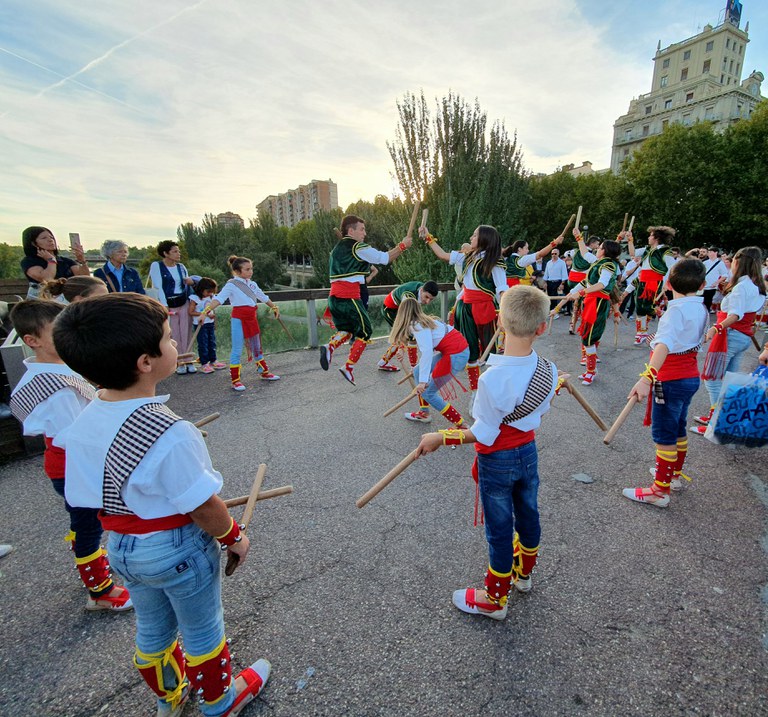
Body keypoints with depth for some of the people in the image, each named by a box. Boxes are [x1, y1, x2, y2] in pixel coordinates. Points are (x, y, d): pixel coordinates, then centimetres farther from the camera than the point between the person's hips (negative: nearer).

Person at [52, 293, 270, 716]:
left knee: (152, 630, 29)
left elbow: (89, 496, 2)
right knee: (202, 633, 20)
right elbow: (202, 507, -25)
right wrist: (233, 537, -6)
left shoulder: (84, 422, -10)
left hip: (121, 546, 7)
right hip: (179, 548, -6)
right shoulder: (170, 435, -34)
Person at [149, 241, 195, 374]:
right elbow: (159, 287, -9)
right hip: (169, 305, -3)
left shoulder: (181, 267, 10)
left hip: (184, 303, 4)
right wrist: (164, 306, -15)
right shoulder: (156, 266, -4)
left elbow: (188, 282, 23)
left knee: (185, 334, 4)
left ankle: (188, 361, 10)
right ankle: (179, 363, 9)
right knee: (175, 336, 1)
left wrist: (191, 281, -2)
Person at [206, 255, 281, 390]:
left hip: (252, 318, 6)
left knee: (256, 347, 17)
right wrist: (206, 311, -33)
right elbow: (219, 298, -20)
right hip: (239, 319, -6)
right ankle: (235, 380, 4)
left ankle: (264, 372, 31)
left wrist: (274, 307, 35)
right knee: (237, 349, -3)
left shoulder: (252, 284, 10)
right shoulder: (231, 285, -9)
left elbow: (263, 297, 24)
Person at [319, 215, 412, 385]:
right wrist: (402, 245, 10)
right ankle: (349, 367, 4)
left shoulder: (337, 249, 19)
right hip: (349, 298, -7)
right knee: (365, 331, 8)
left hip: (333, 297, 8)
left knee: (347, 329, 22)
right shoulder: (358, 247, -5)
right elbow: (385, 258, -1)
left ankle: (330, 346, -7)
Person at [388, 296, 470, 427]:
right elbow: (428, 347, 28)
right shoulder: (424, 320, 14)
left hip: (456, 355, -9)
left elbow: (427, 352, -27)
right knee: (418, 372, 17)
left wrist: (423, 381, -27)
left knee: (427, 392, 1)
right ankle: (424, 413, 28)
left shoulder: (417, 326, -13)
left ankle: (461, 426, 6)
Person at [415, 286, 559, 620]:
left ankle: (494, 599, 33)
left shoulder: (492, 378, -32)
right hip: (529, 453, 6)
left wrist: (440, 438, -15)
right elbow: (539, 413, 3)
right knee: (528, 516, 26)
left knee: (500, 530, 11)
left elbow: (484, 434, -24)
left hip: (496, 462, -6)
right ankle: (523, 573, 53)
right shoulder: (549, 371, -13)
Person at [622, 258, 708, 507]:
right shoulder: (700, 309, 5)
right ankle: (674, 474, 40)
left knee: (664, 436, 1)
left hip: (670, 381, -9)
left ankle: (660, 490, 11)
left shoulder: (677, 310, -23)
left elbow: (664, 344, -39)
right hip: (690, 377, 9)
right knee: (678, 430, 22)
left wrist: (647, 377, -49)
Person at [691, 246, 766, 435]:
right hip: (745, 337, 10)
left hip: (731, 334, -10)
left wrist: (717, 328, -40)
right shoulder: (758, 286, 13)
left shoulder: (742, 285, -14)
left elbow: (736, 314, -25)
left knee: (712, 379, -8)